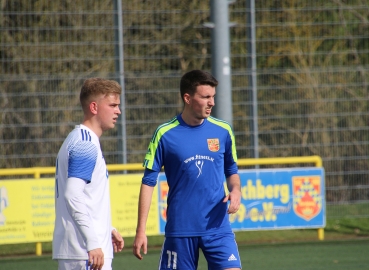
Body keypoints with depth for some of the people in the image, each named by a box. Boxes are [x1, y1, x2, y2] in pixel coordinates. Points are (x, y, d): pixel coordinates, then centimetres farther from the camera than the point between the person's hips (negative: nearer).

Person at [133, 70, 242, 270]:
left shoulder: (223, 131, 3)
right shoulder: (164, 134, -4)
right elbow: (148, 182, -1)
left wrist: (235, 190, -6)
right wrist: (141, 230, -5)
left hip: (217, 228, 1)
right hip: (180, 230, -1)